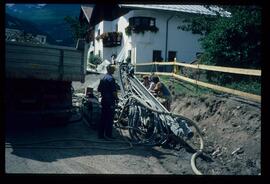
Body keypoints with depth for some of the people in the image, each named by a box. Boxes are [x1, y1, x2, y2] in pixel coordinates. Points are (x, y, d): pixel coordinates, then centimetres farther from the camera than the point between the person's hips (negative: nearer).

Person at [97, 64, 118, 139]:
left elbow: (98, 89, 18)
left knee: (103, 118, 11)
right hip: (110, 101, -8)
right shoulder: (111, 78, -14)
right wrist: (116, 98, -4)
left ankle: (101, 134, 15)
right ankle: (108, 134, 3)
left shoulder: (103, 78, 12)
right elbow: (114, 91, -18)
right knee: (110, 118, -2)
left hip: (103, 100, 8)